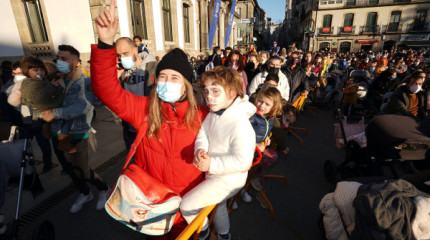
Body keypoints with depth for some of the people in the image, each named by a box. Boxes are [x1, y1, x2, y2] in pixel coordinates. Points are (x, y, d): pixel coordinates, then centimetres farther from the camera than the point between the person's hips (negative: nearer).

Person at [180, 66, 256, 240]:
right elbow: (203, 134, -2)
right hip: (214, 173, 9)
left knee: (186, 205, -7)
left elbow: (243, 160, -32)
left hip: (228, 178, -8)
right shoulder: (213, 114, -6)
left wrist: (211, 164, -34)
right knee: (218, 205, 32)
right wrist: (200, 150, -23)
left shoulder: (240, 124, -32)